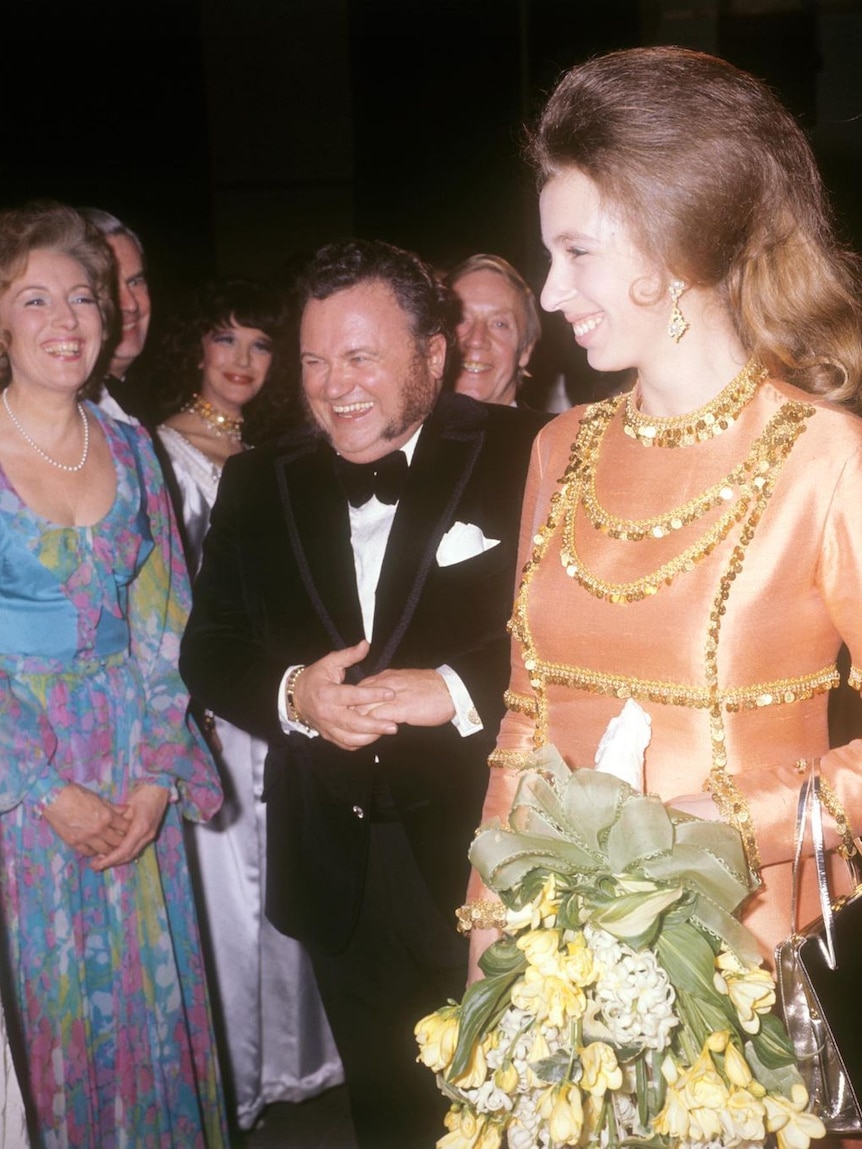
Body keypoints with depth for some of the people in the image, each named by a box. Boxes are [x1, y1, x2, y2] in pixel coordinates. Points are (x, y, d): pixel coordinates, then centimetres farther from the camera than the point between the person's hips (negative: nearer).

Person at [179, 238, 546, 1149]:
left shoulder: (525, 460, -10)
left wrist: (457, 690, -27)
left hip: (487, 846, -4)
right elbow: (208, 652, 5)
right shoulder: (259, 483, 5)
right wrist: (292, 695, -14)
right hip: (338, 865, 4)